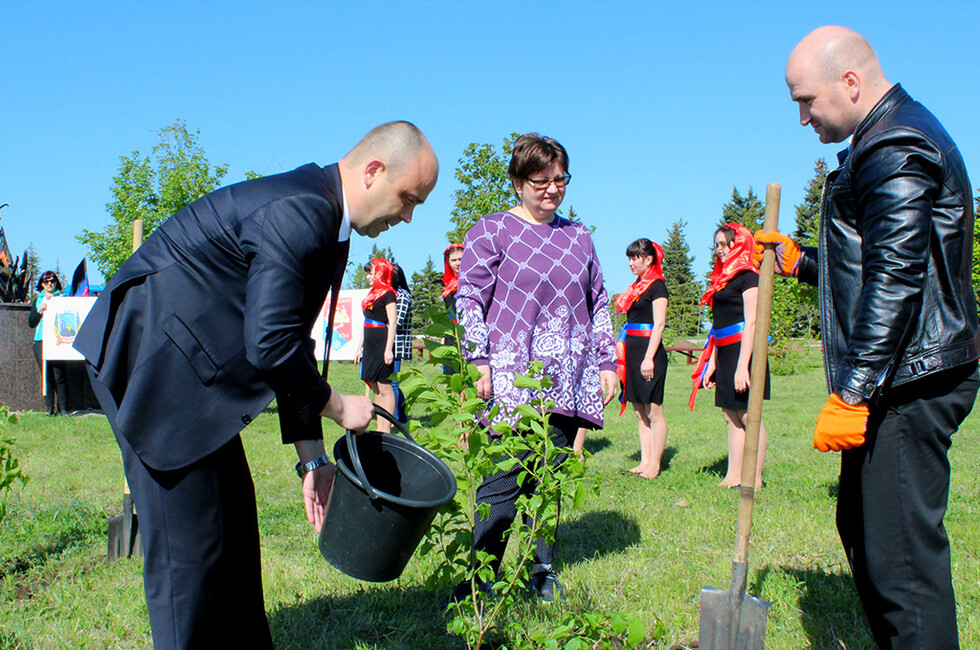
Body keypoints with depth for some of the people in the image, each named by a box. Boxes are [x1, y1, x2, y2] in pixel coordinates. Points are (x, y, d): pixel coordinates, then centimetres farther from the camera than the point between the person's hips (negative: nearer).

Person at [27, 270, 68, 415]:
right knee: (46, 376, 0)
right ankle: (49, 408, 6)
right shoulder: (37, 301, 19)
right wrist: (40, 311, -2)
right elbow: (31, 323, 12)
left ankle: (63, 408, -2)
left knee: (59, 376, -8)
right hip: (41, 342, 3)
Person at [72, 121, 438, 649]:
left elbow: (291, 343, 13)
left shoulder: (325, 222, 10)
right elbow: (269, 348, -27)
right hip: (150, 357, -10)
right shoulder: (294, 213, -23)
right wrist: (338, 406, -11)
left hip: (189, 363, 10)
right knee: (187, 545, -5)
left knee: (233, 524, 14)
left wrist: (312, 456, 12)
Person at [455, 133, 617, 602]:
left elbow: (598, 303, 23)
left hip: (568, 381, 5)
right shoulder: (492, 231, 4)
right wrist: (478, 362, -10)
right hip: (512, 378, -5)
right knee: (506, 475, -9)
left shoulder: (578, 237, 19)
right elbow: (469, 298, -1)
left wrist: (607, 362, 17)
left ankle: (542, 570, 18)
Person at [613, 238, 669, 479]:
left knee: (654, 411, -4)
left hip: (649, 352, -9)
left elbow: (659, 324, -14)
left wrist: (649, 358, -20)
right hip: (633, 352, 9)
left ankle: (655, 464, 1)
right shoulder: (637, 287, 18)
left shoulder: (657, 286, -6)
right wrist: (622, 356, 18)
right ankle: (645, 462, 14)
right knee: (640, 412, 9)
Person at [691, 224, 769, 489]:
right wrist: (711, 363, 16)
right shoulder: (723, 278, 18)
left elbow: (751, 323, -15)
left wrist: (742, 366, -21)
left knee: (749, 415, -5)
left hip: (742, 350, -9)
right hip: (725, 354, 9)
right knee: (731, 415, 8)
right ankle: (733, 476, 12)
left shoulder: (748, 277, -7)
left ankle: (755, 479, 0)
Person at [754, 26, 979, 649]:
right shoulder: (895, 139, 21)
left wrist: (850, 394, -23)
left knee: (901, 556, -8)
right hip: (900, 382, 11)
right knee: (863, 532, 18)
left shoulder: (895, 148, -14)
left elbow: (895, 282, -23)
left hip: (906, 383, -11)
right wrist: (797, 259, 28)